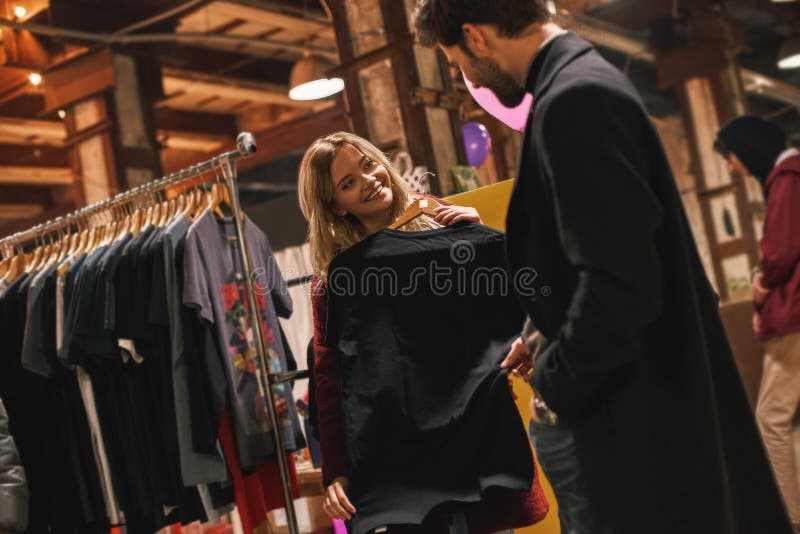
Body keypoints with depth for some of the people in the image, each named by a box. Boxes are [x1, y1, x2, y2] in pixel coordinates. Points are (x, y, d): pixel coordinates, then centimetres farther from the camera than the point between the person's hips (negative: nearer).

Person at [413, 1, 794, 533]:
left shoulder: (573, 100, -20)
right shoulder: (590, 77, 11)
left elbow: (620, 284, -25)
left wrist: (556, 380, -10)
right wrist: (553, 344, 14)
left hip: (649, 411, -10)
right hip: (668, 394, 10)